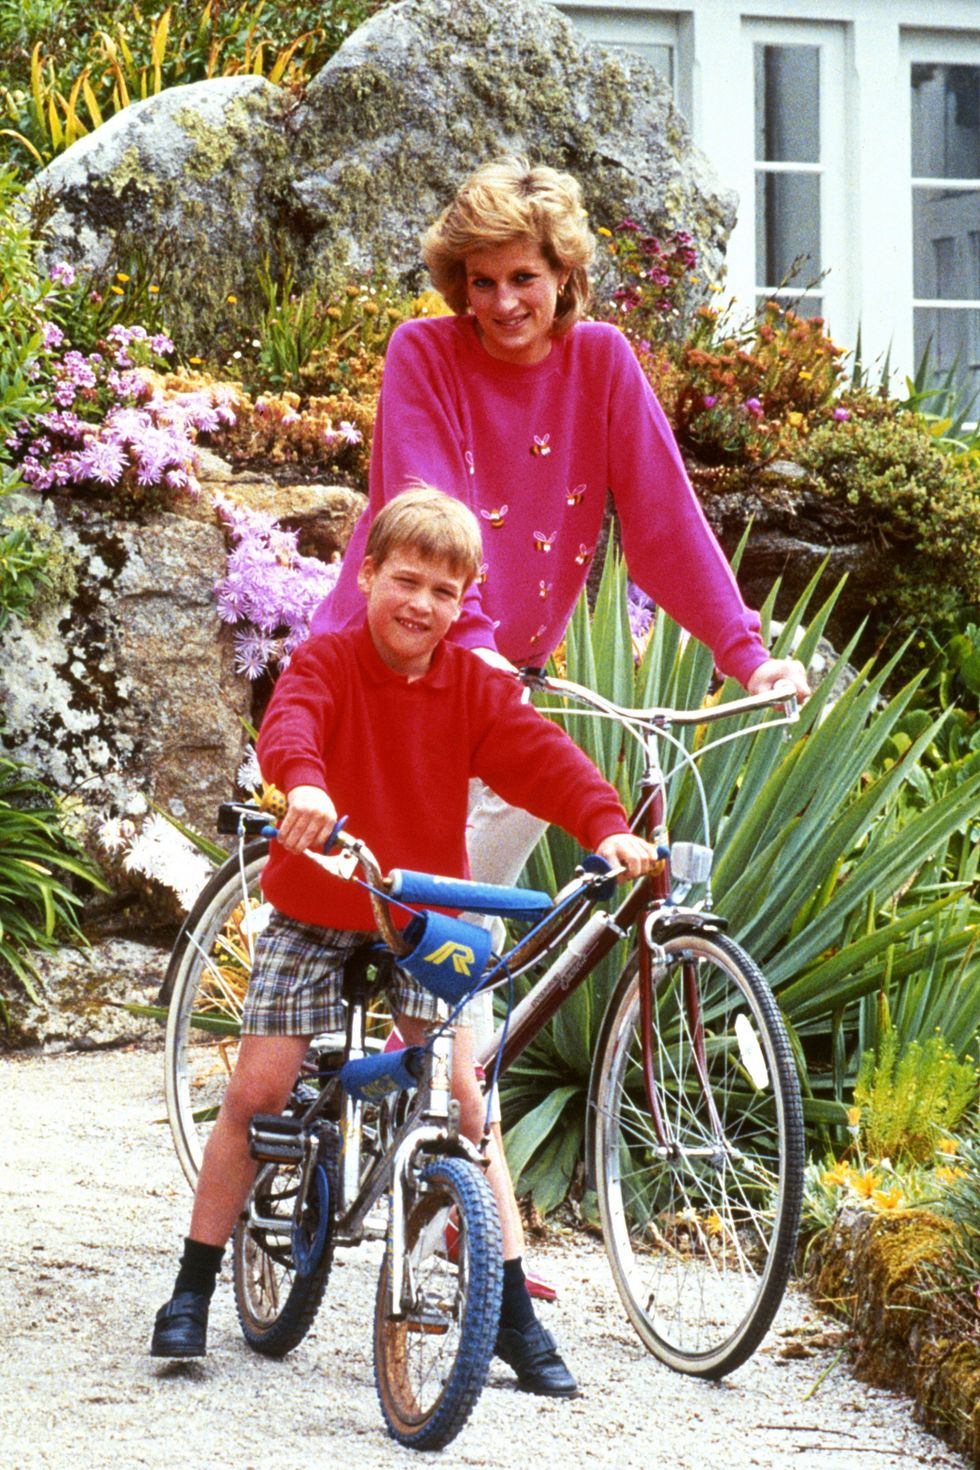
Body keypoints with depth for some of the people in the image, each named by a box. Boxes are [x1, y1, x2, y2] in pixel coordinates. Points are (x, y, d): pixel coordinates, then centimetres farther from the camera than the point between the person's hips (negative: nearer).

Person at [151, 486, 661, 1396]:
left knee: (464, 1100, -7)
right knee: (256, 1092, -5)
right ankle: (191, 1290, 10)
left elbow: (539, 756, -15)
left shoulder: (473, 687, -3)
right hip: (312, 917, -1)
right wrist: (304, 783, -55)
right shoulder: (327, 662, -11)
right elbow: (290, 719, -31)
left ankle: (514, 1313, -2)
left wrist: (606, 826, -34)